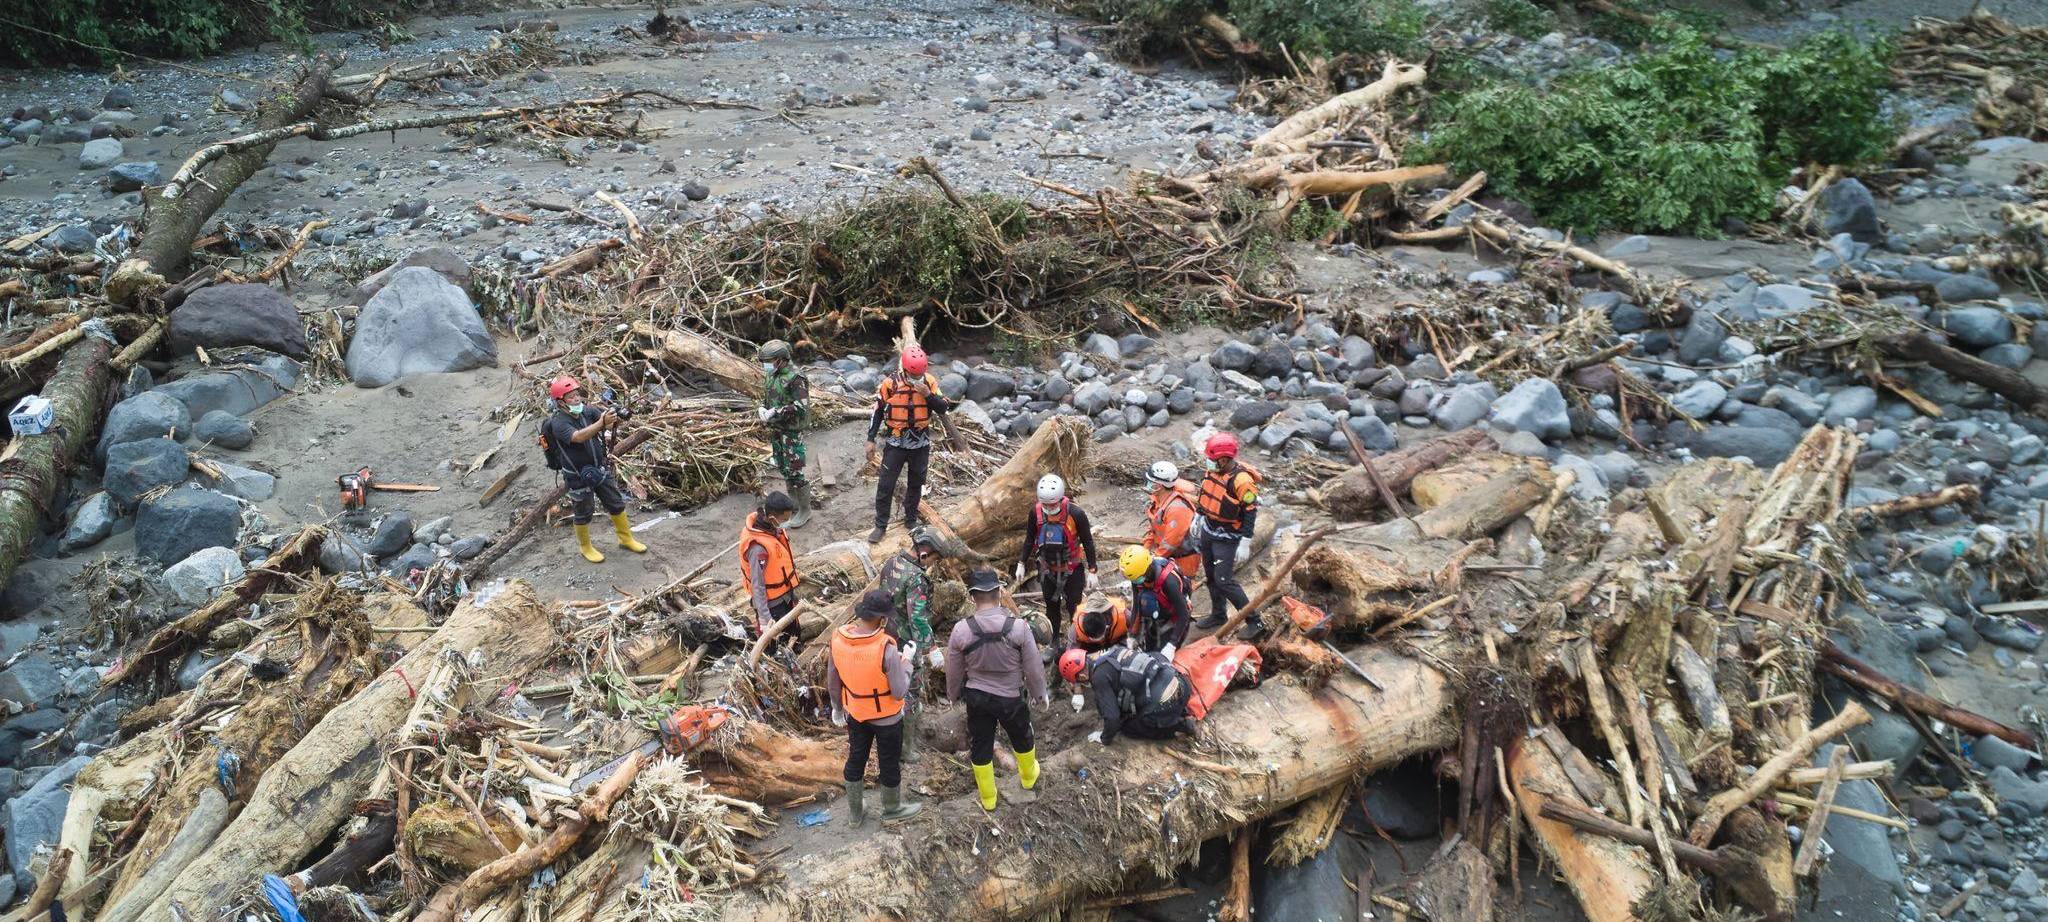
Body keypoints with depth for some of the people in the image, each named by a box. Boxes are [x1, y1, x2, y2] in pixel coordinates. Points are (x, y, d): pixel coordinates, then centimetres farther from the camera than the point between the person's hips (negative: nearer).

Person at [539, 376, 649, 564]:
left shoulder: (587, 410, -7)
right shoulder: (558, 423, -22)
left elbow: (611, 425, -17)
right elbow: (578, 437, -40)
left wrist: (614, 420, -42)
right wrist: (601, 423, -53)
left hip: (601, 469, 5)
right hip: (578, 476, -5)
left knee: (616, 504, 15)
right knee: (583, 513, 12)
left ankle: (626, 538, 34)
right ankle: (585, 547, 34)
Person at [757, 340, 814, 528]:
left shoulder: (795, 378, -19)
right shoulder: (771, 375, 6)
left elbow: (801, 407, -25)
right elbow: (765, 396, 21)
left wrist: (775, 412, -24)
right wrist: (762, 408, 0)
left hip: (792, 431, -8)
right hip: (776, 430, 8)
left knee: (795, 472, -4)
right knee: (783, 469, 17)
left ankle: (805, 511, 9)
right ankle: (793, 504, 32)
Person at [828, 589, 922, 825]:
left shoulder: (838, 638, -18)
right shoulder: (886, 648, -34)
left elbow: (832, 680, -2)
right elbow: (899, 692, -24)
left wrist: (837, 707, 14)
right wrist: (906, 660, -11)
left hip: (855, 713, 5)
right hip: (886, 717, -5)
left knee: (855, 759, 23)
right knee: (889, 763, 19)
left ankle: (855, 812, 41)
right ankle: (892, 809, 41)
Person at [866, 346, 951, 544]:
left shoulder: (930, 382, -8)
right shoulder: (890, 383, -14)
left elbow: (943, 409, -9)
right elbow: (877, 412, -5)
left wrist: (928, 395, -25)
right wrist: (871, 440, -5)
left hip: (921, 444, 2)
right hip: (895, 443, -2)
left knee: (915, 485, 16)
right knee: (885, 486, 0)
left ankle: (911, 520, 34)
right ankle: (880, 525, 13)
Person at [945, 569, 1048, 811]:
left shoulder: (961, 630, -19)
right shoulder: (1018, 627, -22)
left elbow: (953, 671, -4)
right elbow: (1034, 667, -12)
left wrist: (954, 694, 16)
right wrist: (1040, 693, 7)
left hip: (977, 698, 0)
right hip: (1011, 697, 0)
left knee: (980, 746, 19)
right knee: (1022, 738, 27)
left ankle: (987, 799, 34)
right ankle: (1028, 777, 52)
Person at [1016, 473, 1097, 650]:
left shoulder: (1075, 514, -24)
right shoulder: (1036, 512, -15)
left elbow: (1088, 542, -12)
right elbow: (1030, 539, 1)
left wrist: (1092, 571, -10)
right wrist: (1022, 564, 4)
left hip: (1073, 569, -3)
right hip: (1048, 568, 3)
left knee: (1074, 607, 5)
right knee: (1051, 606, 16)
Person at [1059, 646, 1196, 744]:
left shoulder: (1100, 676, -12)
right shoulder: (1112, 651, 13)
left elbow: (1112, 718, -8)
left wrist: (1105, 739, 12)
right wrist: (1104, 709, 40)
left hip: (1164, 705, -8)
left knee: (1128, 726, 16)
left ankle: (1180, 725, 7)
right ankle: (1182, 713, 18)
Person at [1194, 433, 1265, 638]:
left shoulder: (1241, 480, -26)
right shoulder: (1213, 471, -2)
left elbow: (1251, 511, -21)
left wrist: (1245, 541, -20)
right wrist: (1198, 523, 20)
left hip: (1226, 538, -8)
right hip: (1208, 531, 8)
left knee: (1224, 581, -9)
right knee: (1211, 576, 17)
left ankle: (1255, 621, 1)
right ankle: (1218, 616, 34)